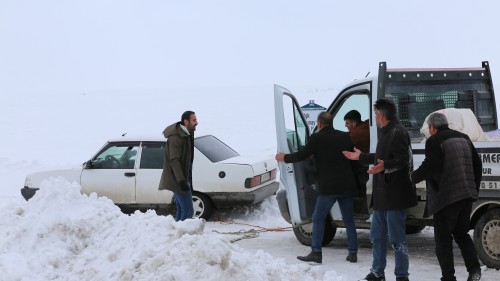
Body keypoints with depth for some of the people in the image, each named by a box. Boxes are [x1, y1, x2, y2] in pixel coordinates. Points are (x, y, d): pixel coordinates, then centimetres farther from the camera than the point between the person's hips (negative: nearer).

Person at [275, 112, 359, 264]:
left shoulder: (317, 138, -6)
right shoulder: (345, 137, 10)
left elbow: (301, 155, -3)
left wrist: (284, 157, 13)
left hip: (328, 187, -5)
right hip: (347, 186, 5)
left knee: (318, 219, 3)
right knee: (349, 220, 12)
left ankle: (316, 252, -3)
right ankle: (353, 253, 11)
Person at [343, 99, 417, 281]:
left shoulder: (398, 133, -14)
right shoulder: (386, 132, 18)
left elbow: (401, 160, -25)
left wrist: (385, 166, -41)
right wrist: (361, 157, 39)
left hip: (395, 195, -11)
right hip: (382, 194, 11)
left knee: (396, 238, -5)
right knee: (377, 235, 17)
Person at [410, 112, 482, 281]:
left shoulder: (434, 141, -9)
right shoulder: (463, 138, 15)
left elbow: (430, 166, -21)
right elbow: (477, 164, 17)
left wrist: (414, 177, -5)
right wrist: (474, 189, 23)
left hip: (446, 197, -7)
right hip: (466, 196, 7)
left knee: (443, 238, 3)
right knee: (461, 233, 20)